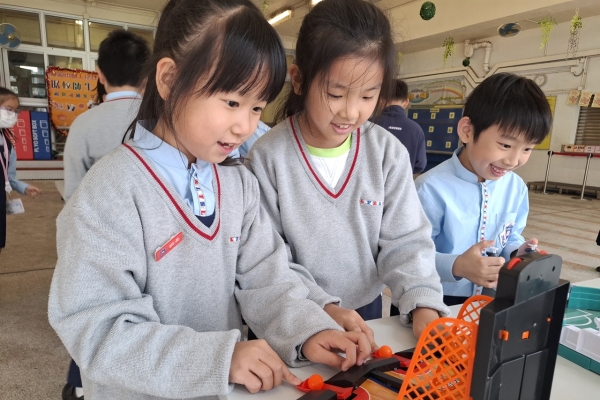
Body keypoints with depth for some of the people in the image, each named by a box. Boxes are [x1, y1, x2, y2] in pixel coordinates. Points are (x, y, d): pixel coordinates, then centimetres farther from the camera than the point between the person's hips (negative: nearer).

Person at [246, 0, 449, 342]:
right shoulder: (269, 155, -19)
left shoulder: (389, 153, -11)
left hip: (367, 308, 3)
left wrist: (424, 305, -23)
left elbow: (406, 241, -9)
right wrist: (322, 307, -25)